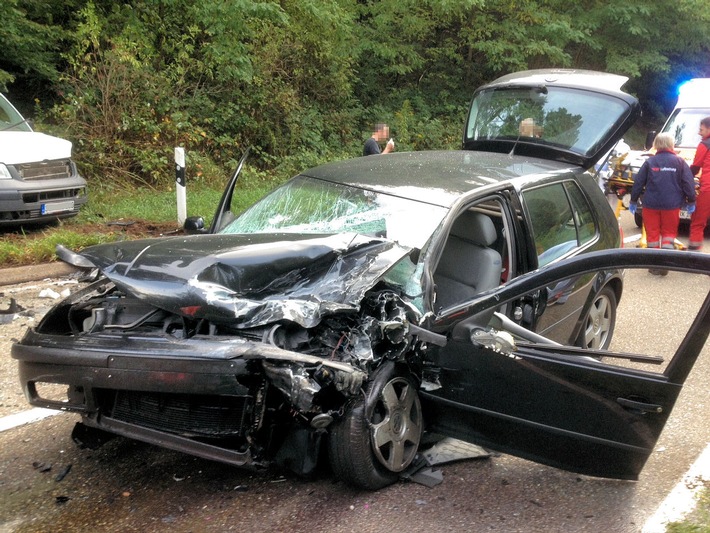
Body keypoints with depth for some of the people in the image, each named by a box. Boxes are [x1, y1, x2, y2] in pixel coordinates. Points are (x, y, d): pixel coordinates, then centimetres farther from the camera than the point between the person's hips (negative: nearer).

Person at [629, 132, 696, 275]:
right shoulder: (679, 162, -2)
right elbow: (689, 183, -3)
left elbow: (638, 182, 1)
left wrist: (633, 200, 10)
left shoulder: (649, 162, 0)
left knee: (652, 233, 9)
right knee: (669, 232, 12)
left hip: (651, 204, 0)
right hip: (672, 204, 0)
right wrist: (691, 201, 6)